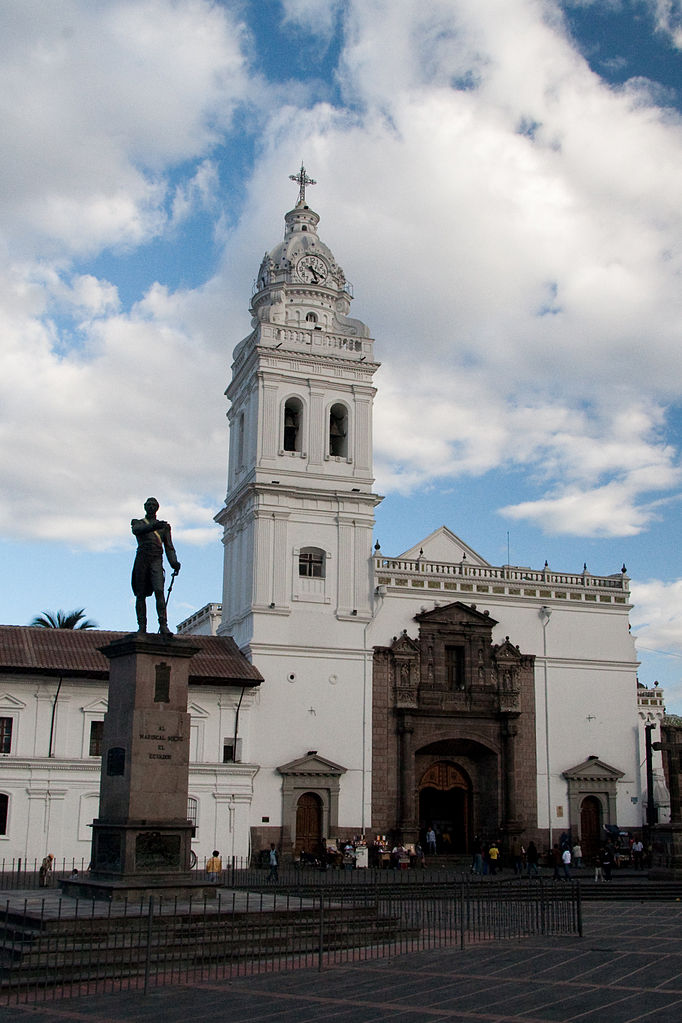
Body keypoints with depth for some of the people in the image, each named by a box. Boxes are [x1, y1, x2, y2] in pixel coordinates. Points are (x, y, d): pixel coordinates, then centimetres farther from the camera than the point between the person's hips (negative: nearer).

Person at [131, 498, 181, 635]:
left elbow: (169, 547, 14)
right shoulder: (138, 523, 19)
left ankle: (163, 625, -23)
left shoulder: (164, 526, 22)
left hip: (156, 560, -1)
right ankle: (142, 626, 2)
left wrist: (174, 563, -3)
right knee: (140, 594, -1)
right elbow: (136, 530, -7)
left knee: (159, 591, -16)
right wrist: (153, 527, -25)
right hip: (141, 558, 1)